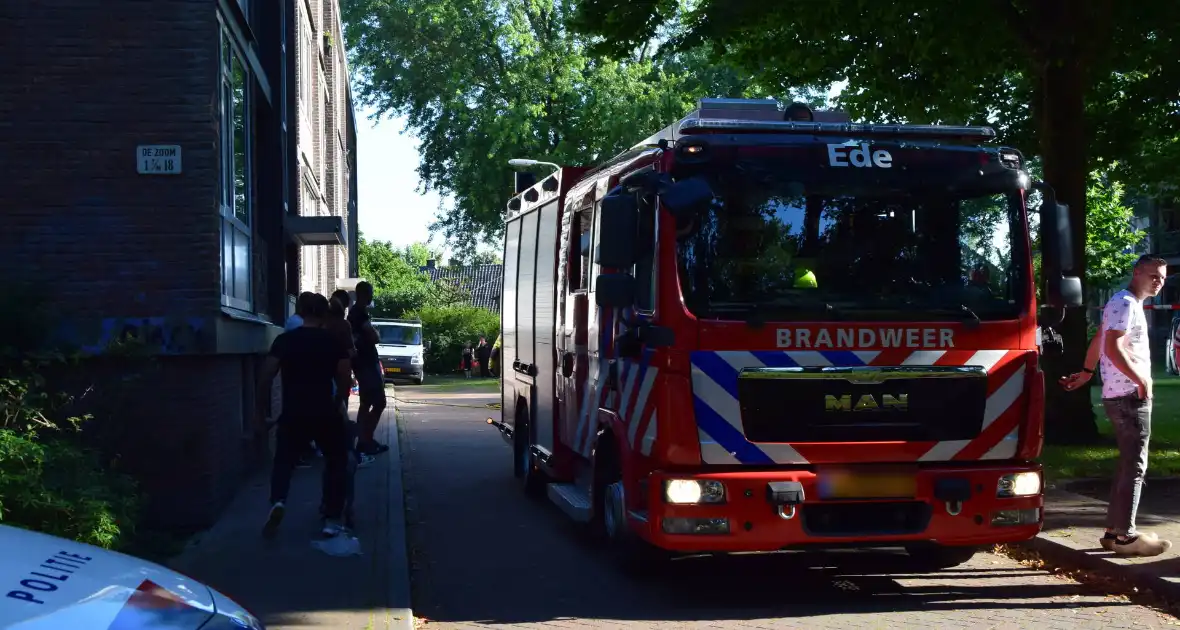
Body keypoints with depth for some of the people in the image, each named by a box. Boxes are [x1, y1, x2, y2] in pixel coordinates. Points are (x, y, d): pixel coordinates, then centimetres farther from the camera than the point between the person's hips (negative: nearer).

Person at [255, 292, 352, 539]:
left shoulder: (284, 340, 2)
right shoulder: (333, 341, 1)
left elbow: (266, 377, -3)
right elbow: (344, 379, -2)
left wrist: (260, 411, 4)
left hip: (292, 414, 1)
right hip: (324, 413, -1)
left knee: (284, 461, 18)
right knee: (336, 461, 19)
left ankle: (278, 502, -12)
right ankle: (332, 520, 13)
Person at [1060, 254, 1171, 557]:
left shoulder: (1129, 304, 19)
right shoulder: (1125, 303, -13)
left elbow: (1097, 340, 27)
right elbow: (1113, 349, -23)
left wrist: (1086, 372, 32)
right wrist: (1142, 380, -18)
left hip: (1123, 395, 10)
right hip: (1130, 396, -10)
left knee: (1129, 464, 13)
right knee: (1134, 466, -8)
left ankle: (1114, 530, 16)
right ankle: (1124, 535, -6)